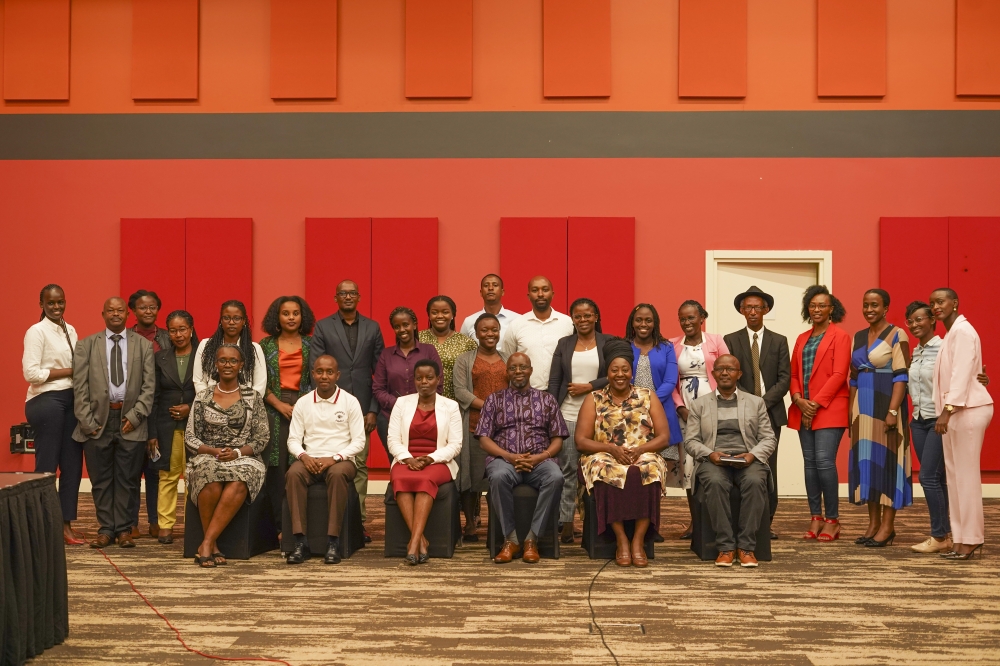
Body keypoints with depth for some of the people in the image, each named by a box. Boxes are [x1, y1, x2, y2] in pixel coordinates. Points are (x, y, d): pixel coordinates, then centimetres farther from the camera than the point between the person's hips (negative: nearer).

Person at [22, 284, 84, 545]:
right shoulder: (36, 332, -8)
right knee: (46, 466, -1)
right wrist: (69, 371, -12)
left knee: (72, 464, 9)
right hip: (46, 401, -7)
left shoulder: (70, 330, 14)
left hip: (71, 400, 7)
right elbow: (31, 373, -16)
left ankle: (66, 524, 17)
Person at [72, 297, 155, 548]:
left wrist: (135, 415, -7)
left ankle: (124, 529, 10)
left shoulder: (143, 345, 7)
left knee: (128, 479, 2)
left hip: (130, 421, 0)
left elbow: (149, 385, 3)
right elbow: (80, 386, 3)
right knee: (101, 479, 5)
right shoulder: (86, 345, 7)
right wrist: (86, 421, -5)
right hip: (97, 420, 0)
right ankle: (106, 528, 13)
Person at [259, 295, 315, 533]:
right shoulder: (266, 345, 8)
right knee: (277, 466, -2)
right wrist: (280, 405, -7)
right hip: (275, 409, 0)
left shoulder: (311, 344, 8)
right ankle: (281, 526, 3)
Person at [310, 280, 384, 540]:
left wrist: (373, 410, 0)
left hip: (362, 408, 1)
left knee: (359, 465, 2)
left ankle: (358, 520, 5)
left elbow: (380, 372, 7)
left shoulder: (372, 328, 10)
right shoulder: (322, 327, 5)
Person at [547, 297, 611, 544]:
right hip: (568, 415, 2)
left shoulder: (609, 343, 6)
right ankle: (565, 522, 2)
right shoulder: (564, 344, 12)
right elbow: (554, 382, 8)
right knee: (567, 468, -1)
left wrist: (589, 386, -11)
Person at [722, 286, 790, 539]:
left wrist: (764, 402, -10)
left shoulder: (779, 341, 10)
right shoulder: (731, 340, 8)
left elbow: (784, 378, 3)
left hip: (771, 412, 1)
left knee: (767, 469, -1)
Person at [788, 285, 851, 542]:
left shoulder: (840, 336, -1)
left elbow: (839, 375, -10)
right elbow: (794, 374, 14)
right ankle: (816, 518, 10)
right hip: (803, 410, 6)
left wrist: (816, 403, -14)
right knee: (809, 463, 4)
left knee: (824, 461, -12)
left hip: (828, 409, -6)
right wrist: (799, 400, -4)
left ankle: (832, 520, -2)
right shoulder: (802, 339, 18)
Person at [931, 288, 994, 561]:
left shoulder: (962, 331, -10)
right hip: (955, 411, 9)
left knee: (966, 475, -6)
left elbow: (962, 374, -19)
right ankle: (963, 538, 12)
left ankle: (970, 540, -1)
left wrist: (947, 410, -24)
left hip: (968, 409, -9)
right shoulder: (951, 333, 19)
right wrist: (945, 411, 10)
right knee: (956, 476, 8)